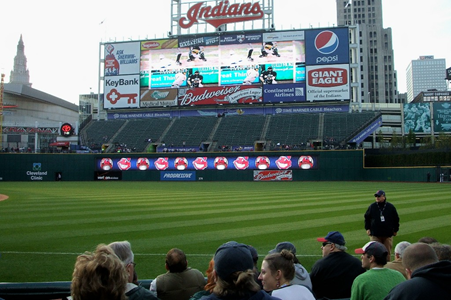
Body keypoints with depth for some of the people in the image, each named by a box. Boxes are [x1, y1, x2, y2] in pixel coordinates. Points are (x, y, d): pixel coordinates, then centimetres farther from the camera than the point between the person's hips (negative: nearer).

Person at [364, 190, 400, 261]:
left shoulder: (391, 207, 2)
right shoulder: (372, 206, 2)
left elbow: (396, 219, 12)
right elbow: (367, 218, 10)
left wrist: (395, 230, 12)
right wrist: (367, 228, 3)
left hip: (388, 234, 0)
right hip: (375, 234, 0)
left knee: (387, 252, 6)